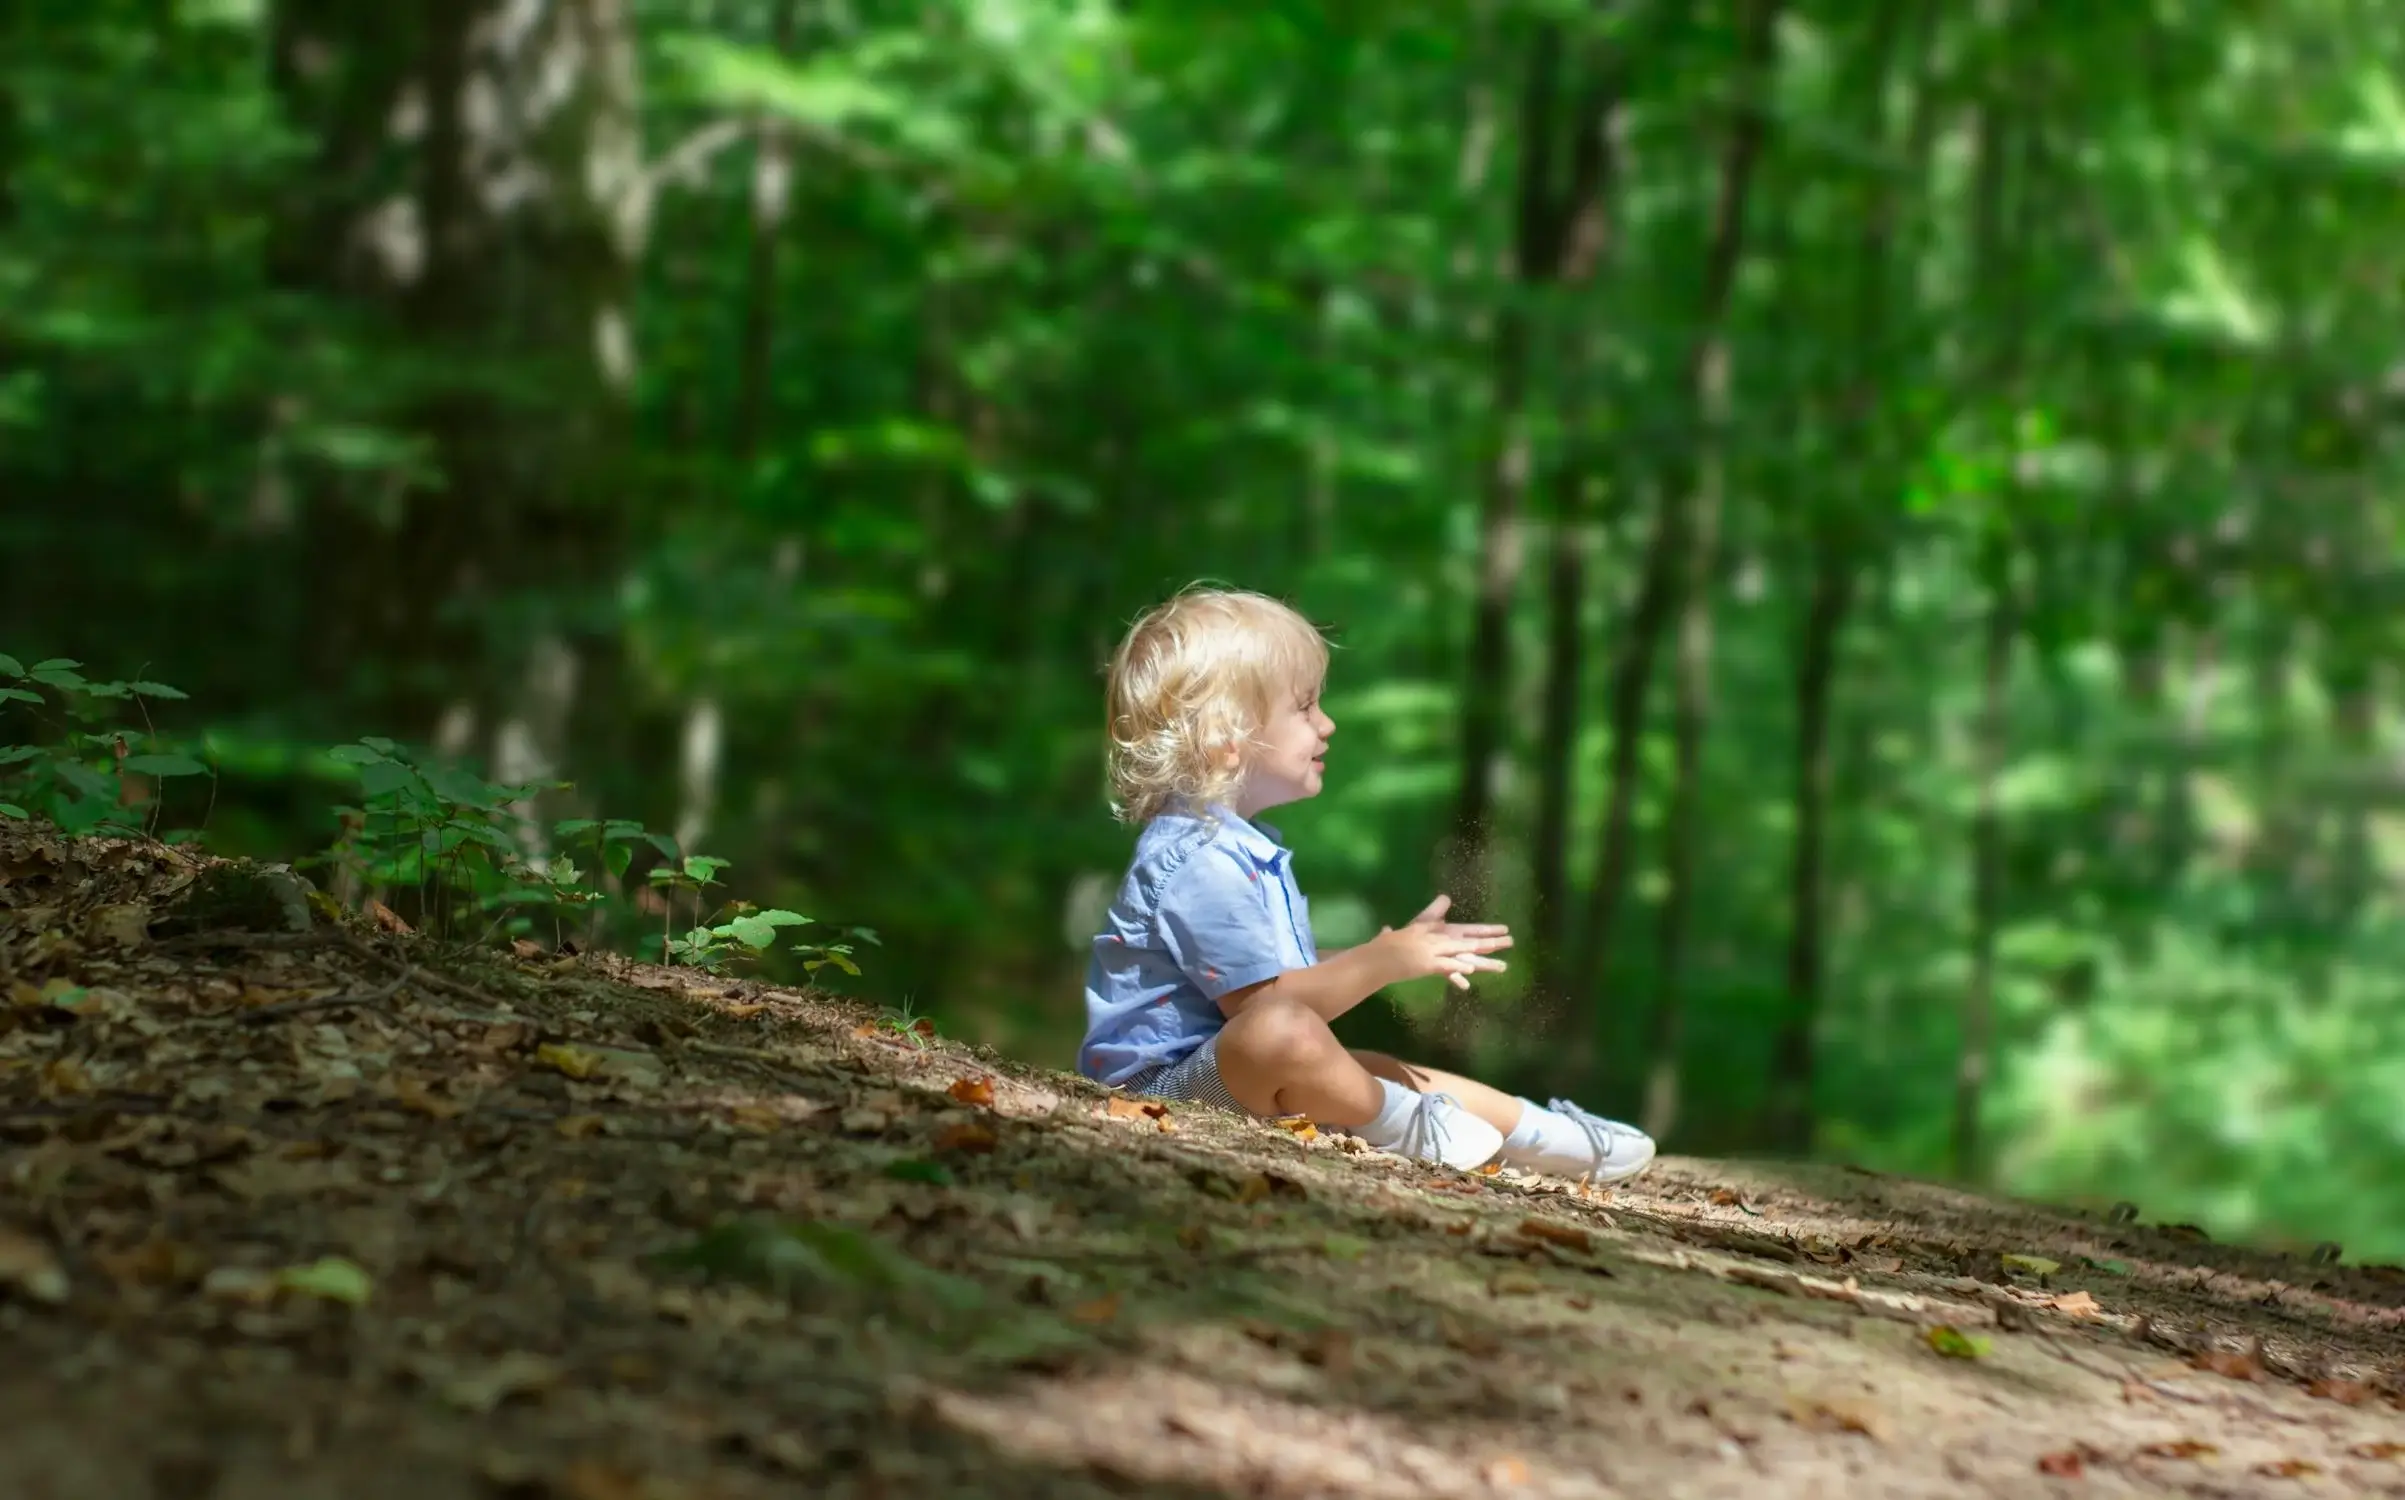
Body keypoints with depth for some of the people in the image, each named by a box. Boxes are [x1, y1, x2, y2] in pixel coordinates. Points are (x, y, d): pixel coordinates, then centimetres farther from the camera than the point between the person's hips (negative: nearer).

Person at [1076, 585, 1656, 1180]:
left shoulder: (1242, 845, 16)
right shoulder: (1199, 861, -21)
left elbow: (1288, 975, 22)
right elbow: (1262, 1002, -26)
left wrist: (1394, 952, 10)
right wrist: (1382, 963, -19)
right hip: (1163, 1080, -12)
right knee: (1285, 1032, -38)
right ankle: (1396, 1122, -16)